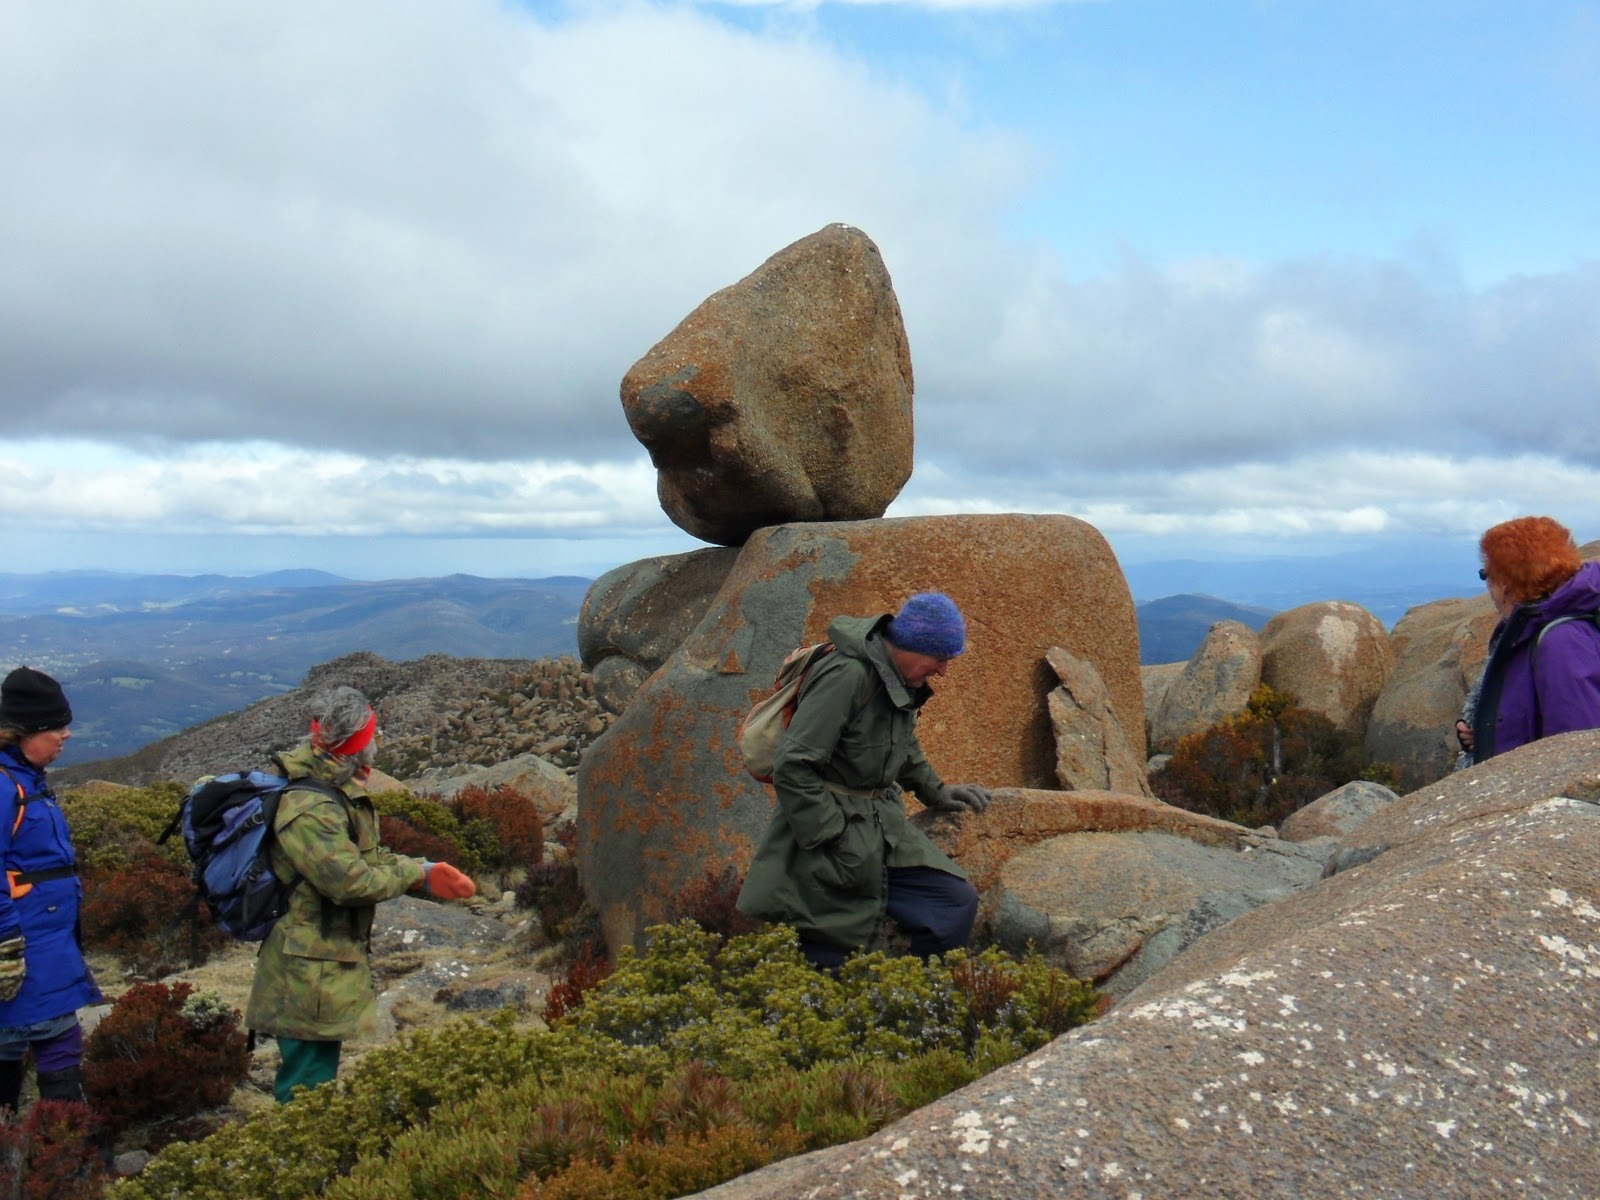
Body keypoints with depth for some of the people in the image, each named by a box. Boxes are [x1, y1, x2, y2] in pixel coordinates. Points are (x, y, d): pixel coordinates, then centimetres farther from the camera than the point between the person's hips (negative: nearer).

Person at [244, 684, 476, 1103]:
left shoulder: (338, 794, 8)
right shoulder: (310, 810, -25)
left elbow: (366, 855, 13)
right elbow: (351, 881, -27)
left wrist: (423, 870, -1)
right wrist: (416, 873, -13)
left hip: (328, 966, 10)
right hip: (310, 974, -10)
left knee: (318, 1073, 22)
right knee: (307, 1088, 0)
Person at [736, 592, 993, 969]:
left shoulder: (901, 680, 6)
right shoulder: (847, 676, -22)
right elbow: (792, 769, -24)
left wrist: (936, 793, 17)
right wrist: (832, 843, -22)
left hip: (885, 828, 8)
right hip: (832, 830, -8)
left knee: (958, 903, -3)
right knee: (829, 959, -2)